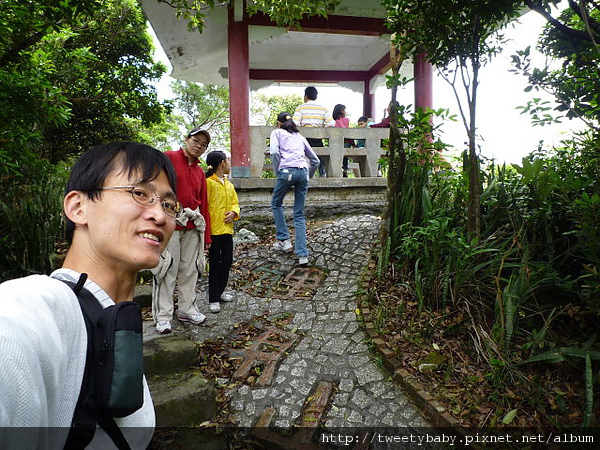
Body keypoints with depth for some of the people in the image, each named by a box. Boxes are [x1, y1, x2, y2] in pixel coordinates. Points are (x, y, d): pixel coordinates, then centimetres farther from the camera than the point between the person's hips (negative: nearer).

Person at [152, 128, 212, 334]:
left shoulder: (200, 172, 18)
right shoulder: (169, 158, 1)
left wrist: (206, 236, 14)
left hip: (192, 226, 6)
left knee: (189, 269, 10)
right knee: (167, 269, -3)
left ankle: (187, 309, 22)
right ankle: (163, 316, 7)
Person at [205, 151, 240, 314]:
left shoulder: (229, 185, 14)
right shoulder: (209, 182, -10)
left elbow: (235, 203, 18)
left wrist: (234, 213, -5)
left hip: (227, 229, 7)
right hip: (214, 230, -7)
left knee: (227, 262, 14)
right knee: (215, 264, 2)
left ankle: (220, 290, 32)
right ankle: (214, 299, 13)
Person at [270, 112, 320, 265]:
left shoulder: (277, 132, 16)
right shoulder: (300, 136, 28)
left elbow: (274, 152, -5)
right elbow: (315, 160, 25)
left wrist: (277, 172, 4)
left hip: (287, 171, -4)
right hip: (303, 172, 4)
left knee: (276, 204, 21)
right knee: (299, 214, 5)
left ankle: (284, 240, 16)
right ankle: (303, 255, -2)